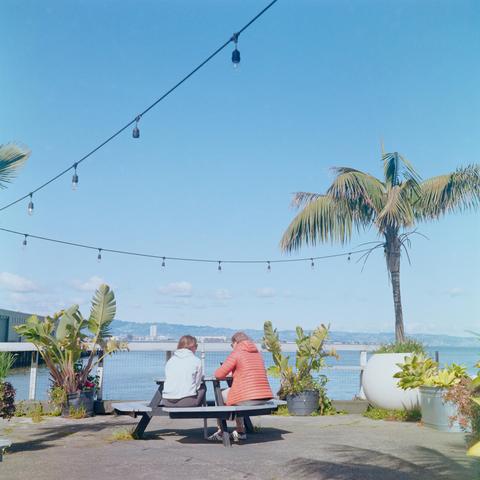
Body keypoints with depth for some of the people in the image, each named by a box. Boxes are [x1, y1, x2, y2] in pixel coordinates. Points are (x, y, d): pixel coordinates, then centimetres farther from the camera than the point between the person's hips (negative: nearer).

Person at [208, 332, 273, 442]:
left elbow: (219, 374, -6)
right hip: (263, 398, 7)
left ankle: (220, 432, 27)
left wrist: (228, 374, 17)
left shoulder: (236, 353, -4)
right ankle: (241, 432, 35)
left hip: (247, 399, -7)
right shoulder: (257, 353, 16)